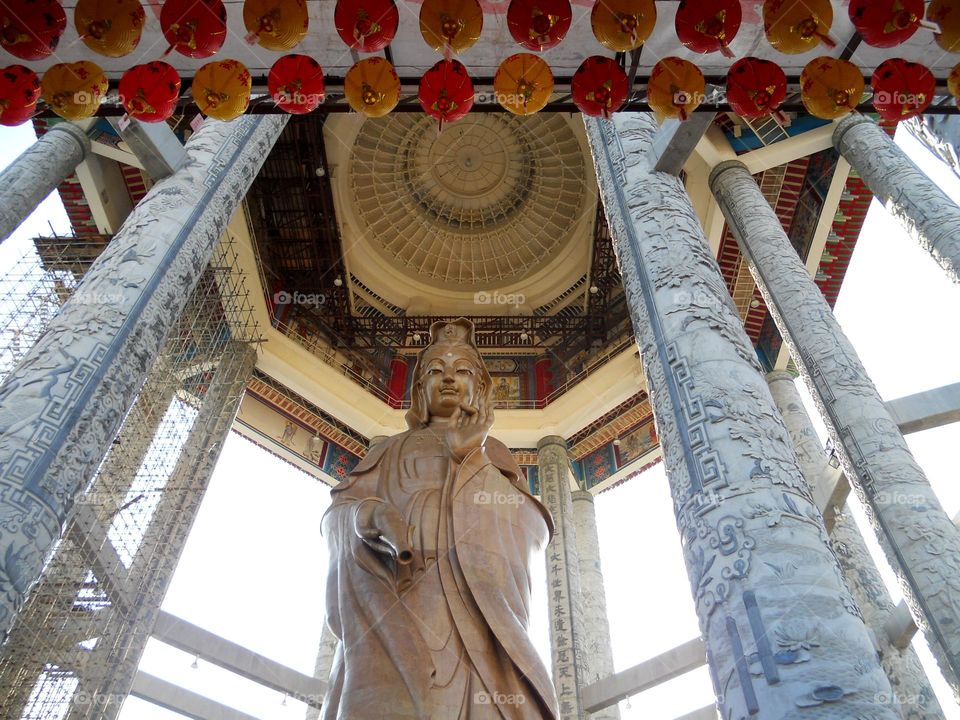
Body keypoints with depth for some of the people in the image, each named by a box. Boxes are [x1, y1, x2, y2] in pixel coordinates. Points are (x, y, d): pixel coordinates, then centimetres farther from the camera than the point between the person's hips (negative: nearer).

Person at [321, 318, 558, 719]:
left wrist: (472, 461, 0)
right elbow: (338, 510, 11)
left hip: (477, 605, 0)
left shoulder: (492, 452, 25)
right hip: (397, 599, 0)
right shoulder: (393, 449, 25)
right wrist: (370, 514, -13)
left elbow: (533, 527, 10)